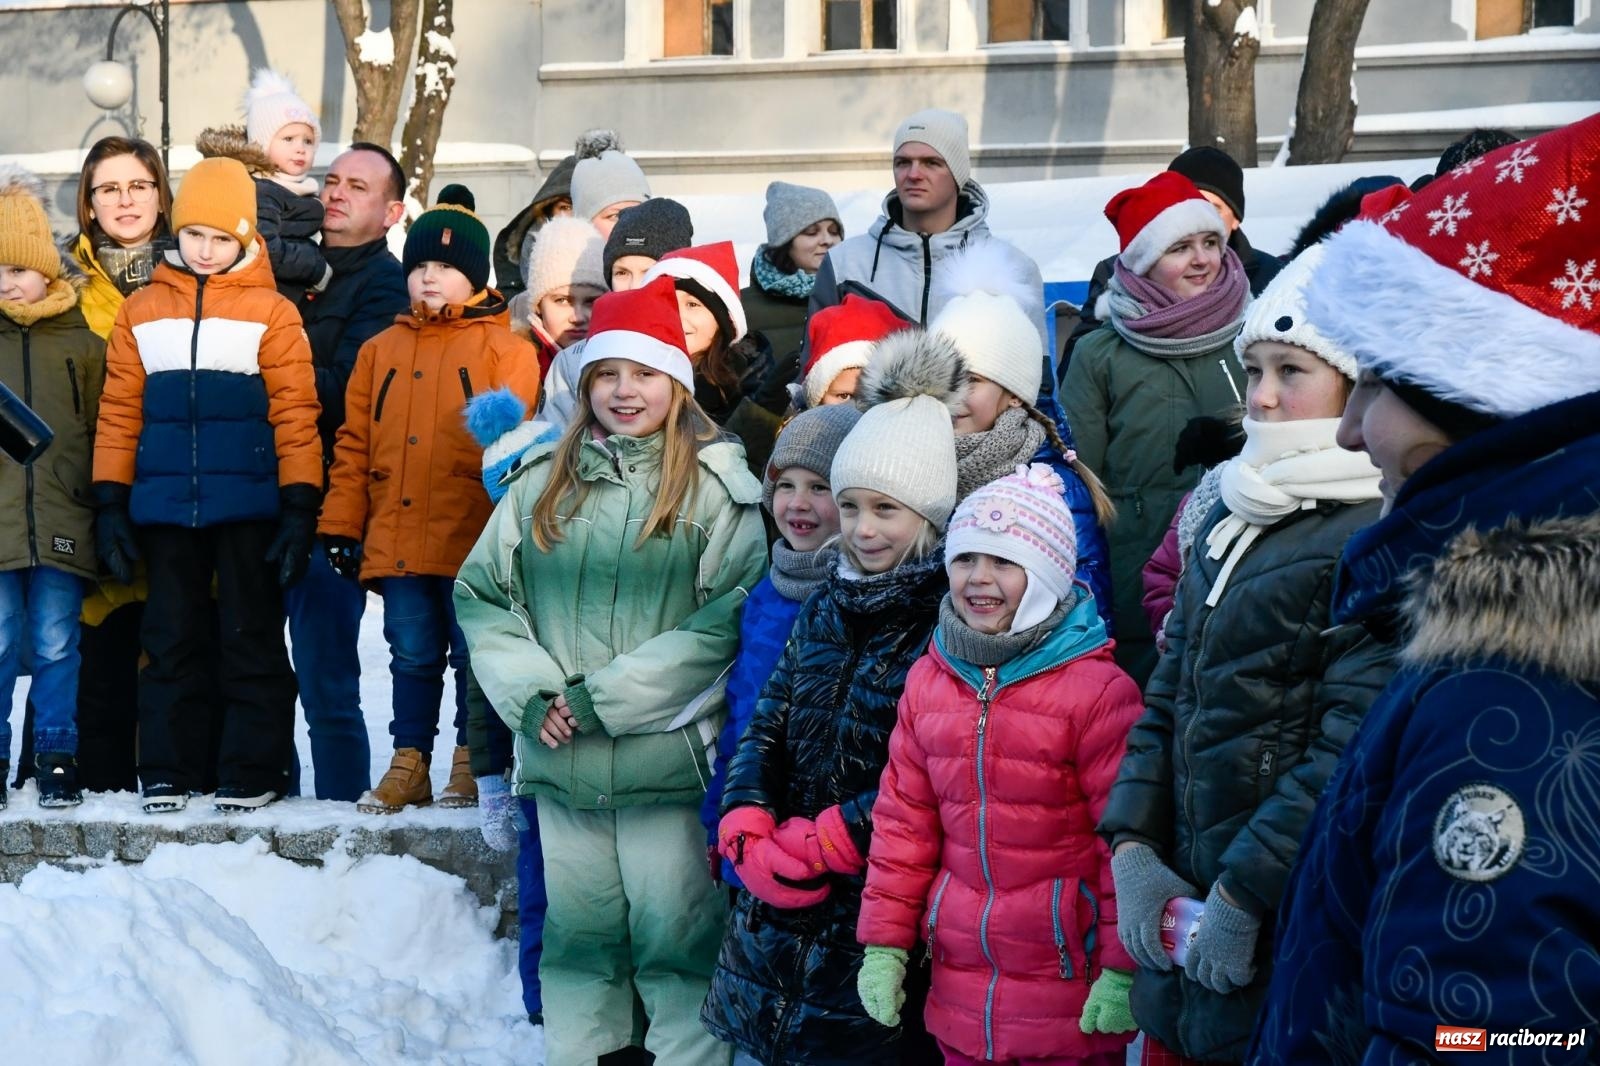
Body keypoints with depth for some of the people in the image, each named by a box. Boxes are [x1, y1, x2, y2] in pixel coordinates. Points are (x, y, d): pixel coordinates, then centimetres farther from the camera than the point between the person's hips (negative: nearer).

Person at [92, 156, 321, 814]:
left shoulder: (270, 313, 0)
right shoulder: (142, 311, 8)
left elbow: (295, 414, -3)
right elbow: (119, 413, 8)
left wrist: (299, 508, -8)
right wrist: (110, 505, 4)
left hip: (248, 508, -3)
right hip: (165, 508, 3)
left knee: (251, 642, 4)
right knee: (171, 640, 9)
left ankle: (252, 775, 10)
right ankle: (165, 774, 15)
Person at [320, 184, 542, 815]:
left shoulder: (504, 350, 0)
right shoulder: (382, 351, 14)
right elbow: (354, 443, 13)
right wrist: (342, 524, 7)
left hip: (472, 543, -4)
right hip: (397, 541, 4)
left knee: (473, 656, 4)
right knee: (412, 656, 11)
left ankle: (471, 766, 14)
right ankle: (409, 764, 19)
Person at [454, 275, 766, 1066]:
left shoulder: (716, 487, -3)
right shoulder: (541, 482, 10)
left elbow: (730, 618, -10)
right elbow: (481, 593, 11)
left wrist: (607, 695, -13)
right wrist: (531, 691, -5)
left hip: (668, 756, -4)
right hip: (560, 759, 4)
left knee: (674, 933, -2)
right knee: (577, 929, 12)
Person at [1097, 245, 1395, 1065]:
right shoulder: (1232, 522, 14)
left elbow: (1354, 753, -20)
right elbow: (1167, 698, 15)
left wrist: (1242, 897, -18)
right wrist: (1131, 850, 3)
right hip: (1186, 917, 7)